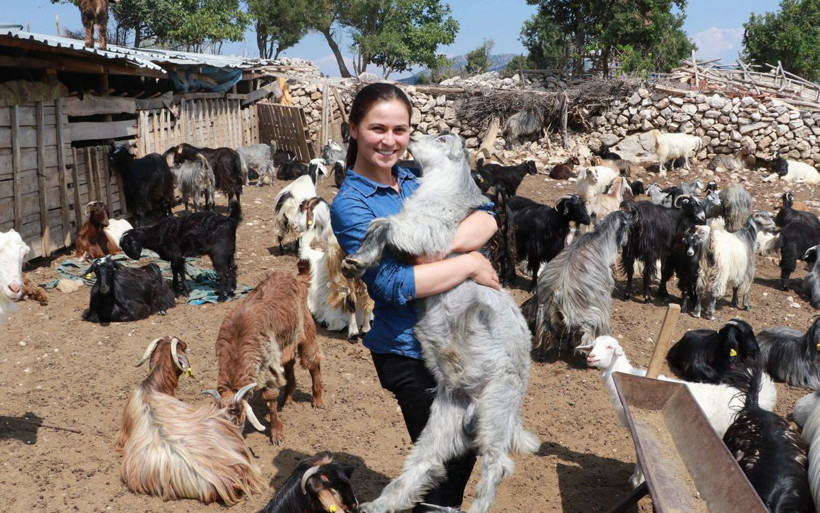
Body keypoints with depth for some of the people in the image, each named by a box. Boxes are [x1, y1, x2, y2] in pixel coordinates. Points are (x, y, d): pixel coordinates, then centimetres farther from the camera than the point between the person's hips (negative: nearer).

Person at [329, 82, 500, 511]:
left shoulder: (414, 181, 4)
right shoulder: (350, 205, -15)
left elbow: (486, 218, -4)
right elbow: (391, 284, -25)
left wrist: (443, 244, -23)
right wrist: (469, 263, -21)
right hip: (409, 350, -7)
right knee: (443, 464, 7)